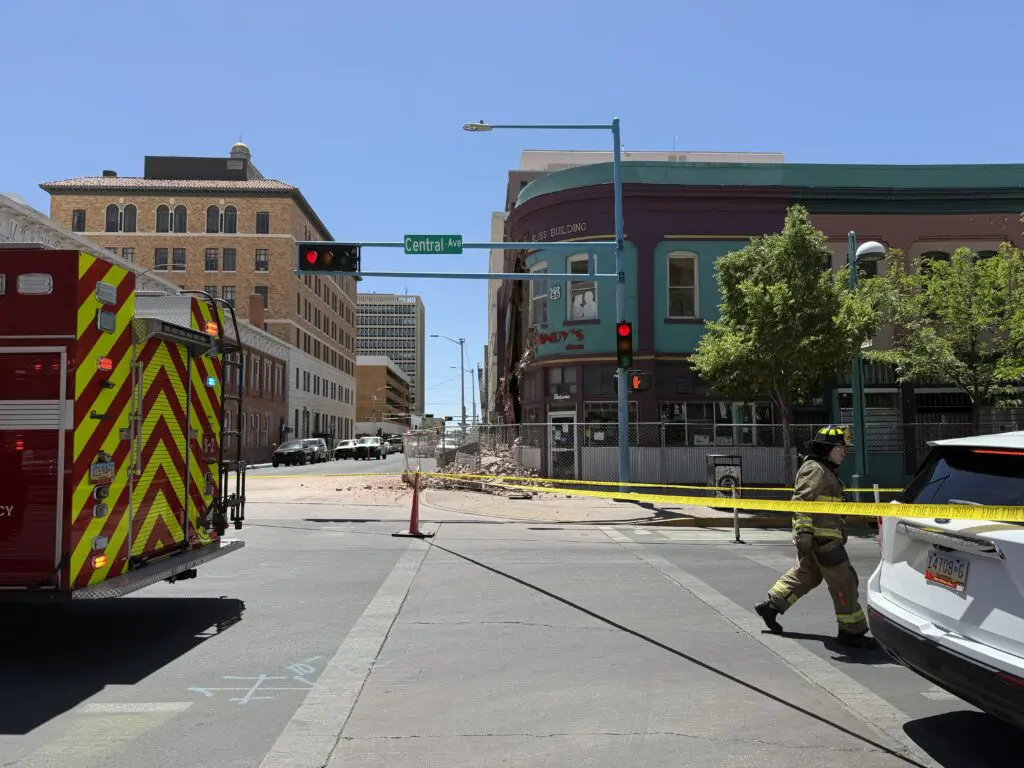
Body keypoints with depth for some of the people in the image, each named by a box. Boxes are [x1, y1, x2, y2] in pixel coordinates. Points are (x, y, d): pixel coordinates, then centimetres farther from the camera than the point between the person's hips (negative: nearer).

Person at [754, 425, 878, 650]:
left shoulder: (825, 470, 20)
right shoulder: (815, 469, -14)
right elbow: (801, 501, -23)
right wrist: (804, 531, -29)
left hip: (825, 536, 11)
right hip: (822, 538, -11)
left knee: (804, 574, 18)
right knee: (843, 581, -4)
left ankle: (769, 605, 22)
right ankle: (851, 631, 4)